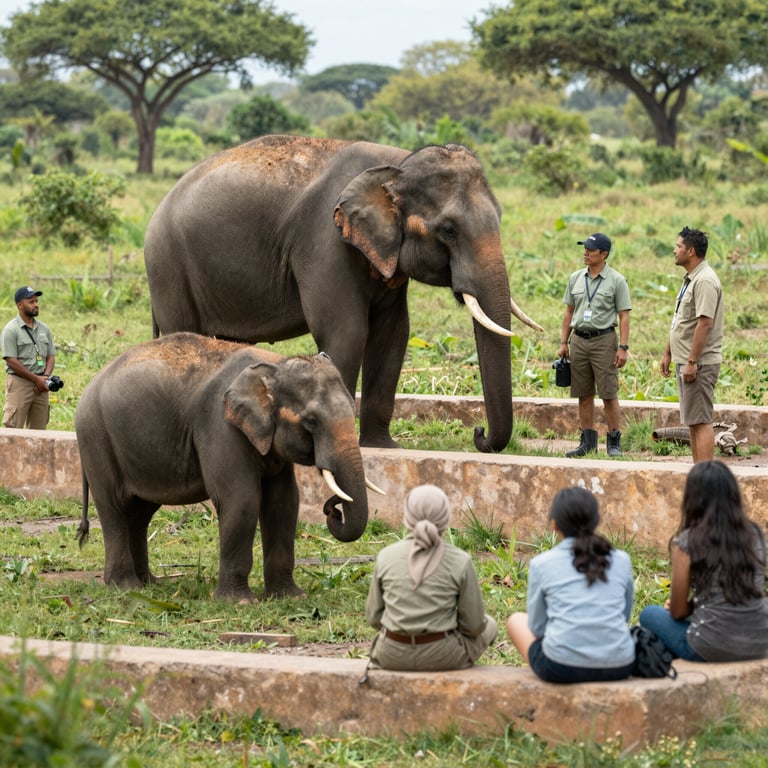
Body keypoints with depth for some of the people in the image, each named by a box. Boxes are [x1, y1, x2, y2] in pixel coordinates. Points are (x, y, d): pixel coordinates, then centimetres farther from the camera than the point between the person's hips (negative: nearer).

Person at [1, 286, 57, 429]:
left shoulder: (44, 328, 14)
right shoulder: (11, 330, -6)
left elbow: (51, 356, 15)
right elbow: (12, 362, -12)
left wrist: (45, 377, -5)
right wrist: (36, 379, -13)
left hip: (40, 385, 6)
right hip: (19, 383, -6)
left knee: (38, 430, 6)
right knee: (14, 429, -10)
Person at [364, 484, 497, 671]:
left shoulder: (386, 556, -6)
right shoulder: (460, 561, -12)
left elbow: (374, 617, 3)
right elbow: (474, 624, -6)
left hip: (392, 656, 2)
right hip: (441, 657, -2)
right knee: (489, 626, 30)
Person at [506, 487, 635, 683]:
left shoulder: (541, 564, 2)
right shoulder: (621, 560, 8)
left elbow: (537, 628, 9)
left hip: (560, 668, -3)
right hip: (619, 667, 4)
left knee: (516, 621, 28)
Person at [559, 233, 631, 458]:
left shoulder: (616, 281, -4)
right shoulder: (576, 278, 10)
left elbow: (624, 316, -5)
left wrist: (623, 347, -13)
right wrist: (563, 343, 11)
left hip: (604, 340, -5)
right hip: (579, 340, 5)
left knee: (609, 394, -6)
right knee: (584, 395, 8)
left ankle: (614, 443, -2)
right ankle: (588, 442, 14)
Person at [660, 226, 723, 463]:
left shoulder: (704, 281, -17)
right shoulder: (690, 279, 16)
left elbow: (705, 323, -24)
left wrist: (692, 362, -25)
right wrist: (668, 353, 24)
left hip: (699, 363, -11)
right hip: (686, 362, 11)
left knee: (700, 421, -11)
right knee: (692, 421, 12)